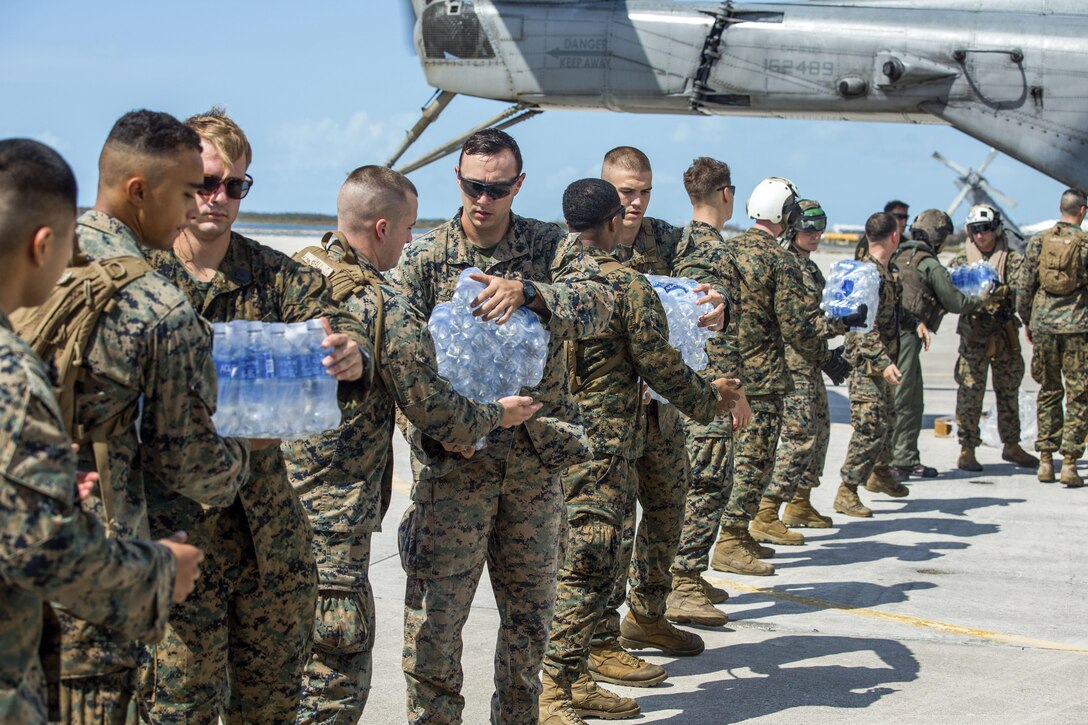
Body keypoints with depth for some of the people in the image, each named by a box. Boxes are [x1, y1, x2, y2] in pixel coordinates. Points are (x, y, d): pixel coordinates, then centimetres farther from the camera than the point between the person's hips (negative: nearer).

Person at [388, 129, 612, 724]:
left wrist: (527, 290, -28)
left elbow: (596, 305, -12)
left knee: (531, 603, 13)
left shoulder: (552, 246, 4)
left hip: (536, 451, 2)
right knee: (436, 607, -5)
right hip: (453, 454, -2)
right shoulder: (424, 258, 0)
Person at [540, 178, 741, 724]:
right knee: (586, 567, -4)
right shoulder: (627, 286, -12)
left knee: (569, 562, 16)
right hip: (600, 447, -8)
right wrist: (709, 399, 10)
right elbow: (660, 367, -8)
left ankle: (574, 680, 23)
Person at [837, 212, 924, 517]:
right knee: (871, 426, -12)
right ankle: (847, 492, -7)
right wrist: (884, 361, -31)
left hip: (883, 360, 10)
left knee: (887, 419, 23)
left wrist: (914, 322, 8)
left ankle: (882, 471, 44)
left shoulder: (889, 270, 10)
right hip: (866, 362, -10)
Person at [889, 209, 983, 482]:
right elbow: (957, 303, -3)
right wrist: (981, 299, 15)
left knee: (913, 400, 17)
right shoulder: (930, 265, -8)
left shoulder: (899, 257, 15)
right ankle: (885, 467, -9)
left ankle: (908, 460, 22)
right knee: (899, 402, -7)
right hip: (906, 335, -9)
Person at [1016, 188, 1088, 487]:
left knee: (1048, 392, 13)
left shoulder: (1039, 241, 4)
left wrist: (1027, 321, 17)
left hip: (1043, 323, 3)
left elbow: (1024, 286, 5)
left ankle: (1045, 460, 12)